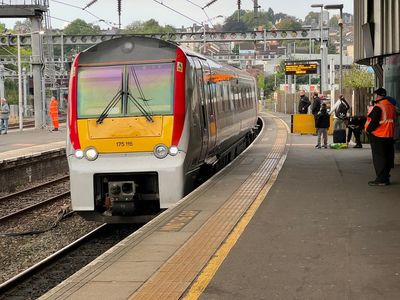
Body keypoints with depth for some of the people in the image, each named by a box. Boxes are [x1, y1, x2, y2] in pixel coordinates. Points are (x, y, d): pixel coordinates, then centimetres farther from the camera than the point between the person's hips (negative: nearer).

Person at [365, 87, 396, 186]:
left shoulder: (378, 107, -18)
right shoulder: (391, 106, 9)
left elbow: (374, 122, -22)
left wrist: (368, 129, -7)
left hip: (377, 136, -8)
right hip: (389, 136, 8)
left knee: (378, 157, -4)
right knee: (387, 157, 12)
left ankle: (381, 179, -5)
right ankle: (386, 177, 19)